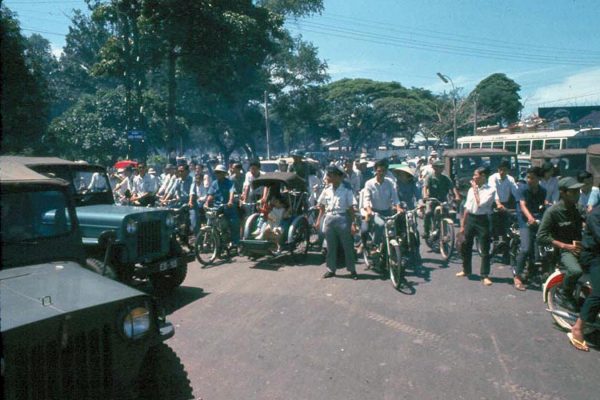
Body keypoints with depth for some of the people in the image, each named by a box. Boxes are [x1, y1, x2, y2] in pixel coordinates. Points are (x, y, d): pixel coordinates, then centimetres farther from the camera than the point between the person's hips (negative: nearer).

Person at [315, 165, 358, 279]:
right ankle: (331, 269, 21)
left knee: (347, 246, 3)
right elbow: (322, 207, 13)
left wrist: (353, 223, -12)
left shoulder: (346, 190, -7)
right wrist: (318, 220, 8)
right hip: (329, 219, 4)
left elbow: (351, 208, -7)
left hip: (342, 219, -4)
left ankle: (352, 270, 13)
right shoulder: (326, 190, 6)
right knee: (331, 246, 10)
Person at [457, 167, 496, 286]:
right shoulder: (471, 189, 9)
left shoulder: (490, 190, -8)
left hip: (482, 219, -5)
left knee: (485, 249, 0)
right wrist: (462, 224, 11)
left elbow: (481, 204, -20)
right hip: (469, 218, 5)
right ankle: (466, 270, 31)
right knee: (466, 247, 13)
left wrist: (475, 189, -11)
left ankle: (484, 275, 9)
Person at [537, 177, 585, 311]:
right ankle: (564, 295, -7)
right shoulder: (553, 211, -11)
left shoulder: (578, 209, 11)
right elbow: (541, 237, -16)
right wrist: (566, 246, -20)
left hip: (579, 247, 7)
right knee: (576, 270, -34)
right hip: (563, 250, -7)